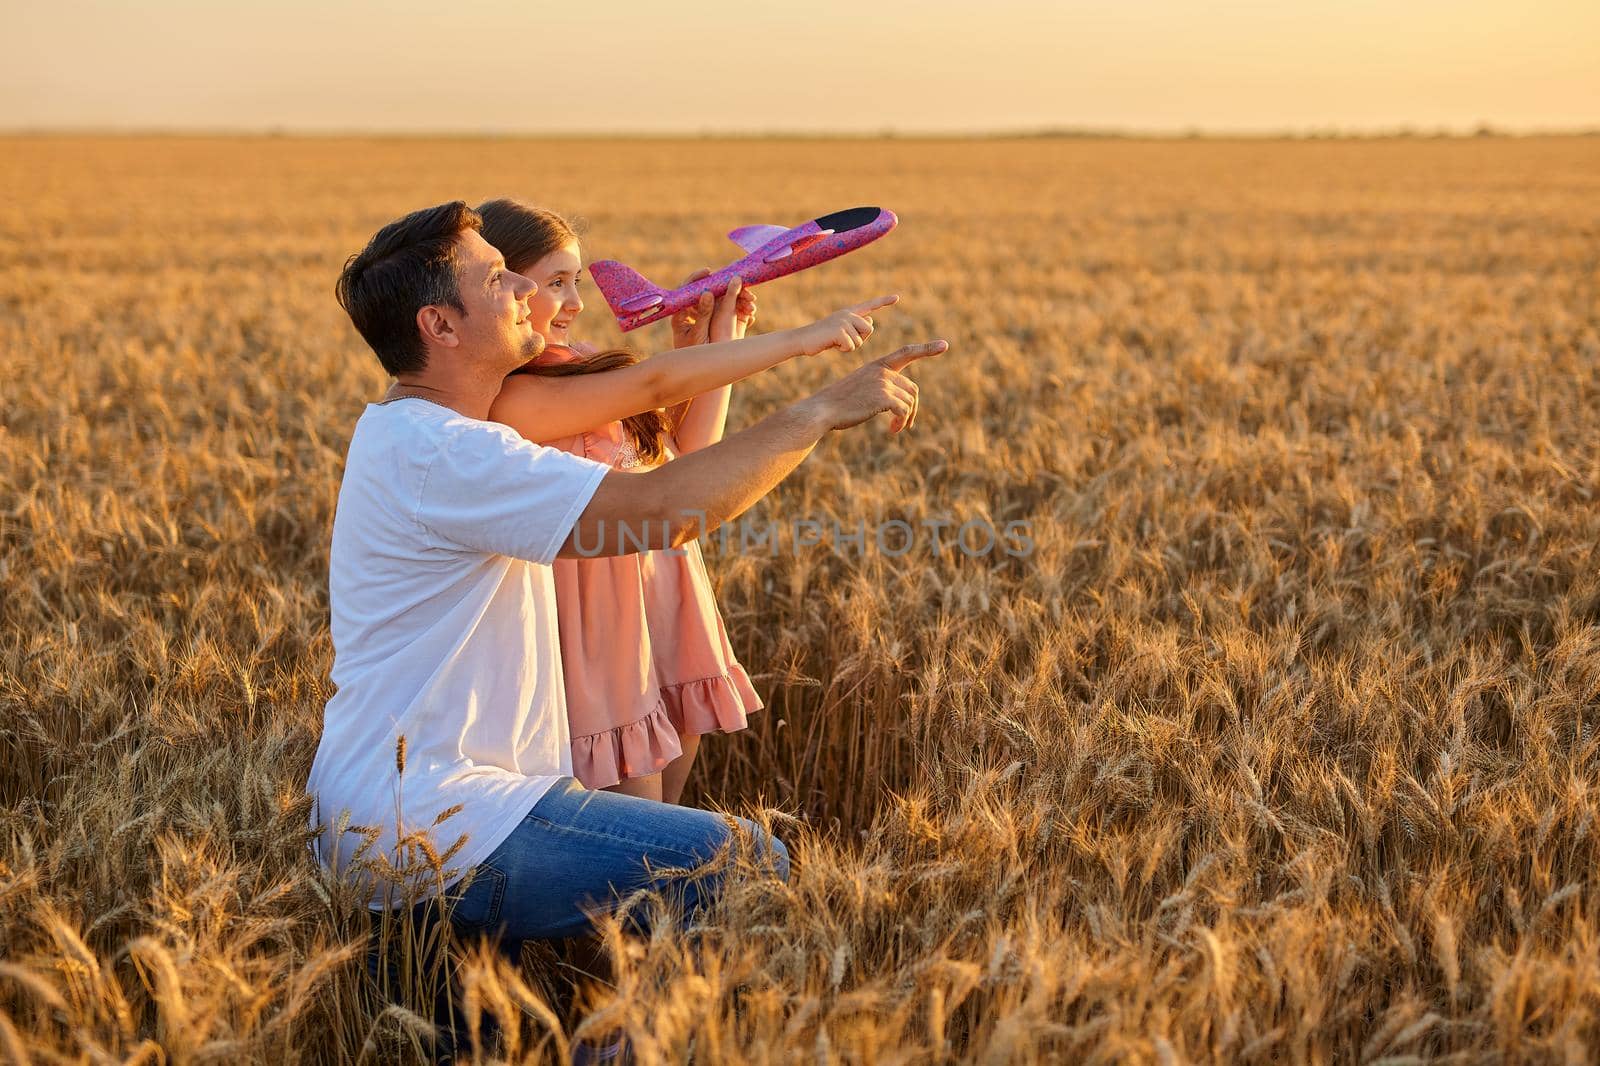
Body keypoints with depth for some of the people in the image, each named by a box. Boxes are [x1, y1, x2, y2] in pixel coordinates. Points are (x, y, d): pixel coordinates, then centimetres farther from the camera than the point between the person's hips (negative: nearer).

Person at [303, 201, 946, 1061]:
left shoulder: (410, 431, 14)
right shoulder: (435, 453, -19)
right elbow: (662, 509, -26)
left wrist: (799, 343, 13)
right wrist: (821, 411, -17)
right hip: (426, 822, -10)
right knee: (749, 866, -14)